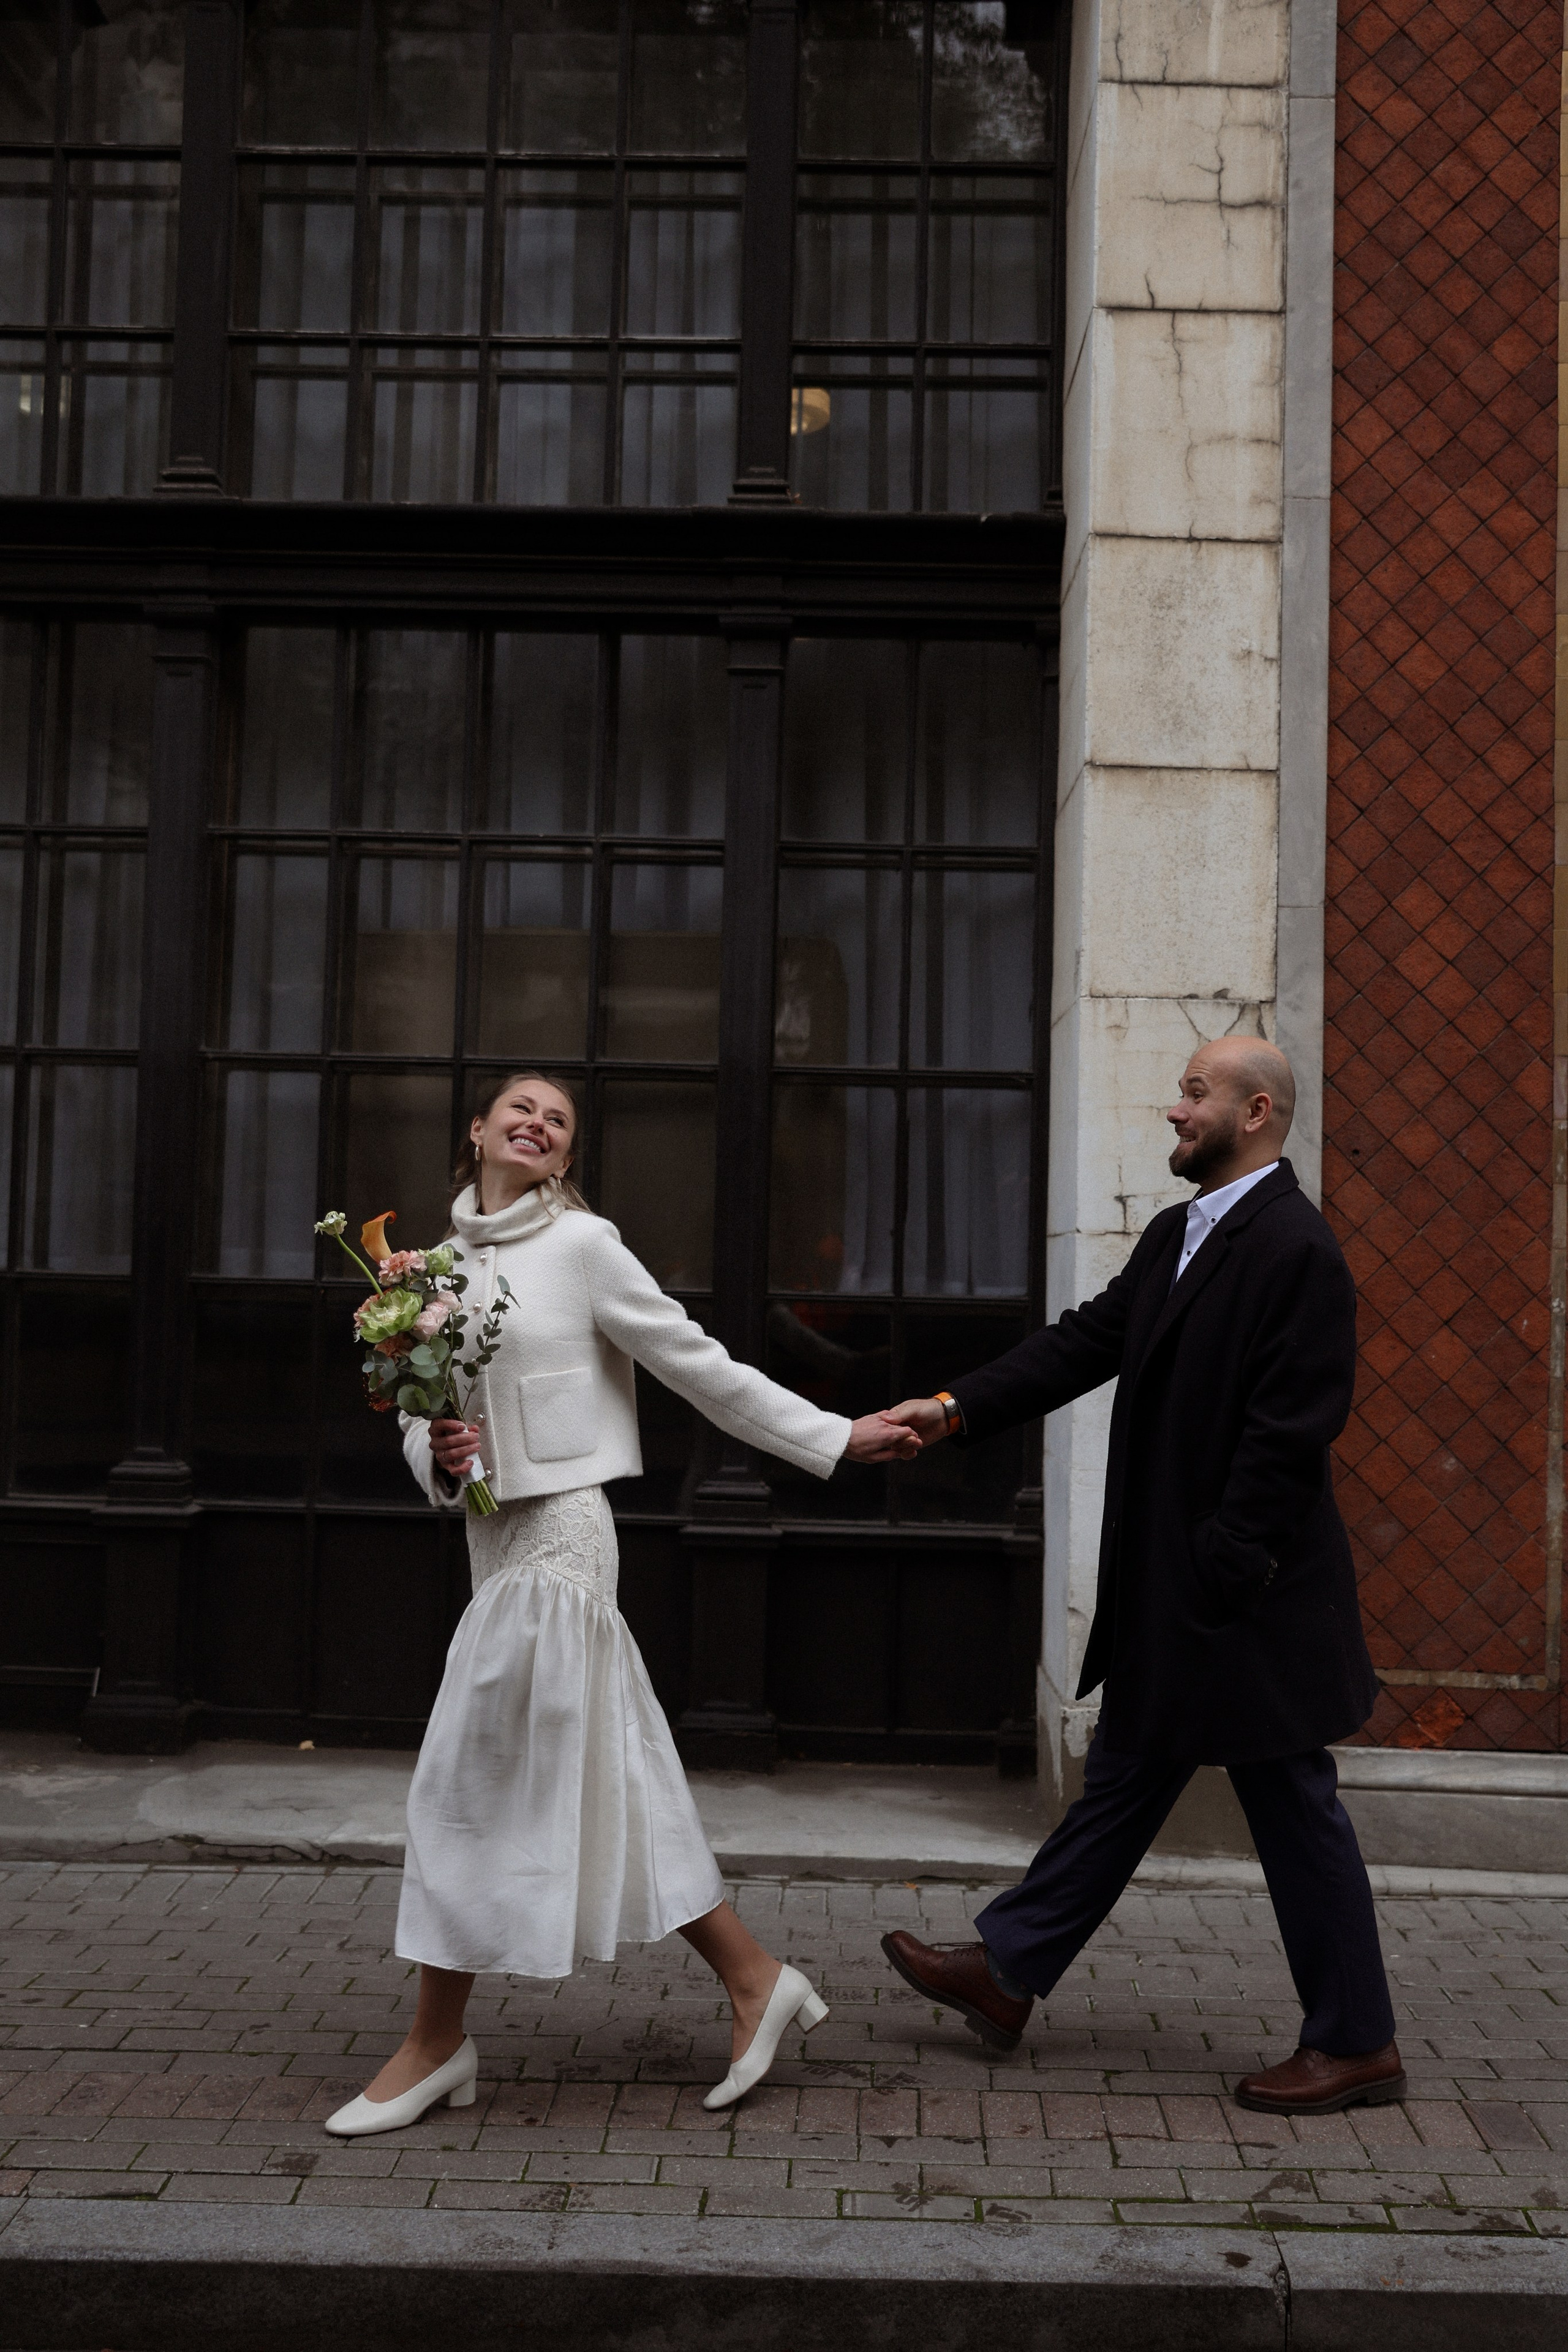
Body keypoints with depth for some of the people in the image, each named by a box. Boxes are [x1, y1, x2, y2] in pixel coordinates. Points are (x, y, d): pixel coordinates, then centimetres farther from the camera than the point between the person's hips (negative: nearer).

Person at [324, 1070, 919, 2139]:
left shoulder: (581, 1245, -7)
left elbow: (697, 1363, -3)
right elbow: (419, 1417, 14)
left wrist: (836, 1439, -3)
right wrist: (437, 1456, -10)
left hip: (557, 1534, -7)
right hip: (497, 1534, 7)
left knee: (472, 1781, -1)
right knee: (610, 1780, 11)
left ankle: (436, 2042, 14)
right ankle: (755, 1979, 22)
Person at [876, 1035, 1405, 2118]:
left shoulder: (1299, 1249, -18)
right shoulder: (1175, 1235, 12)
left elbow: (1289, 1433, -21)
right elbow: (1087, 1342, 8)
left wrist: (1224, 1572, -21)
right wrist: (957, 1408, -1)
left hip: (1249, 1595, -9)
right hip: (1167, 1592, 9)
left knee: (1295, 1807, 3)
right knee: (1124, 1781, 18)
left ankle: (1357, 2043, 18)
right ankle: (1006, 1973, 27)